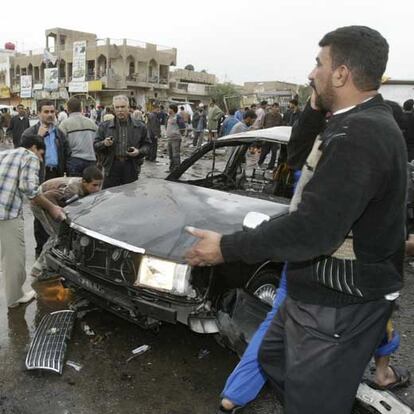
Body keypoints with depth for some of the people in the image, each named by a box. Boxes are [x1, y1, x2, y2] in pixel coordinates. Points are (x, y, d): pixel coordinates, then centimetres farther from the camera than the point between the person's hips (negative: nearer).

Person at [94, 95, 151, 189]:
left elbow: (147, 145, 10)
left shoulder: (140, 126, 8)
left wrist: (139, 151, -10)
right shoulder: (104, 126, 8)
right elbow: (95, 146, 8)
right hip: (111, 168, 0)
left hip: (132, 168, 0)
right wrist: (104, 143, -13)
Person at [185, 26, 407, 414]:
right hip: (319, 290, 11)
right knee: (274, 358, 27)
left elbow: (313, 230, -32)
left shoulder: (359, 134, -27)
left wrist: (227, 247, -23)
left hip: (339, 306, -10)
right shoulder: (365, 122, 8)